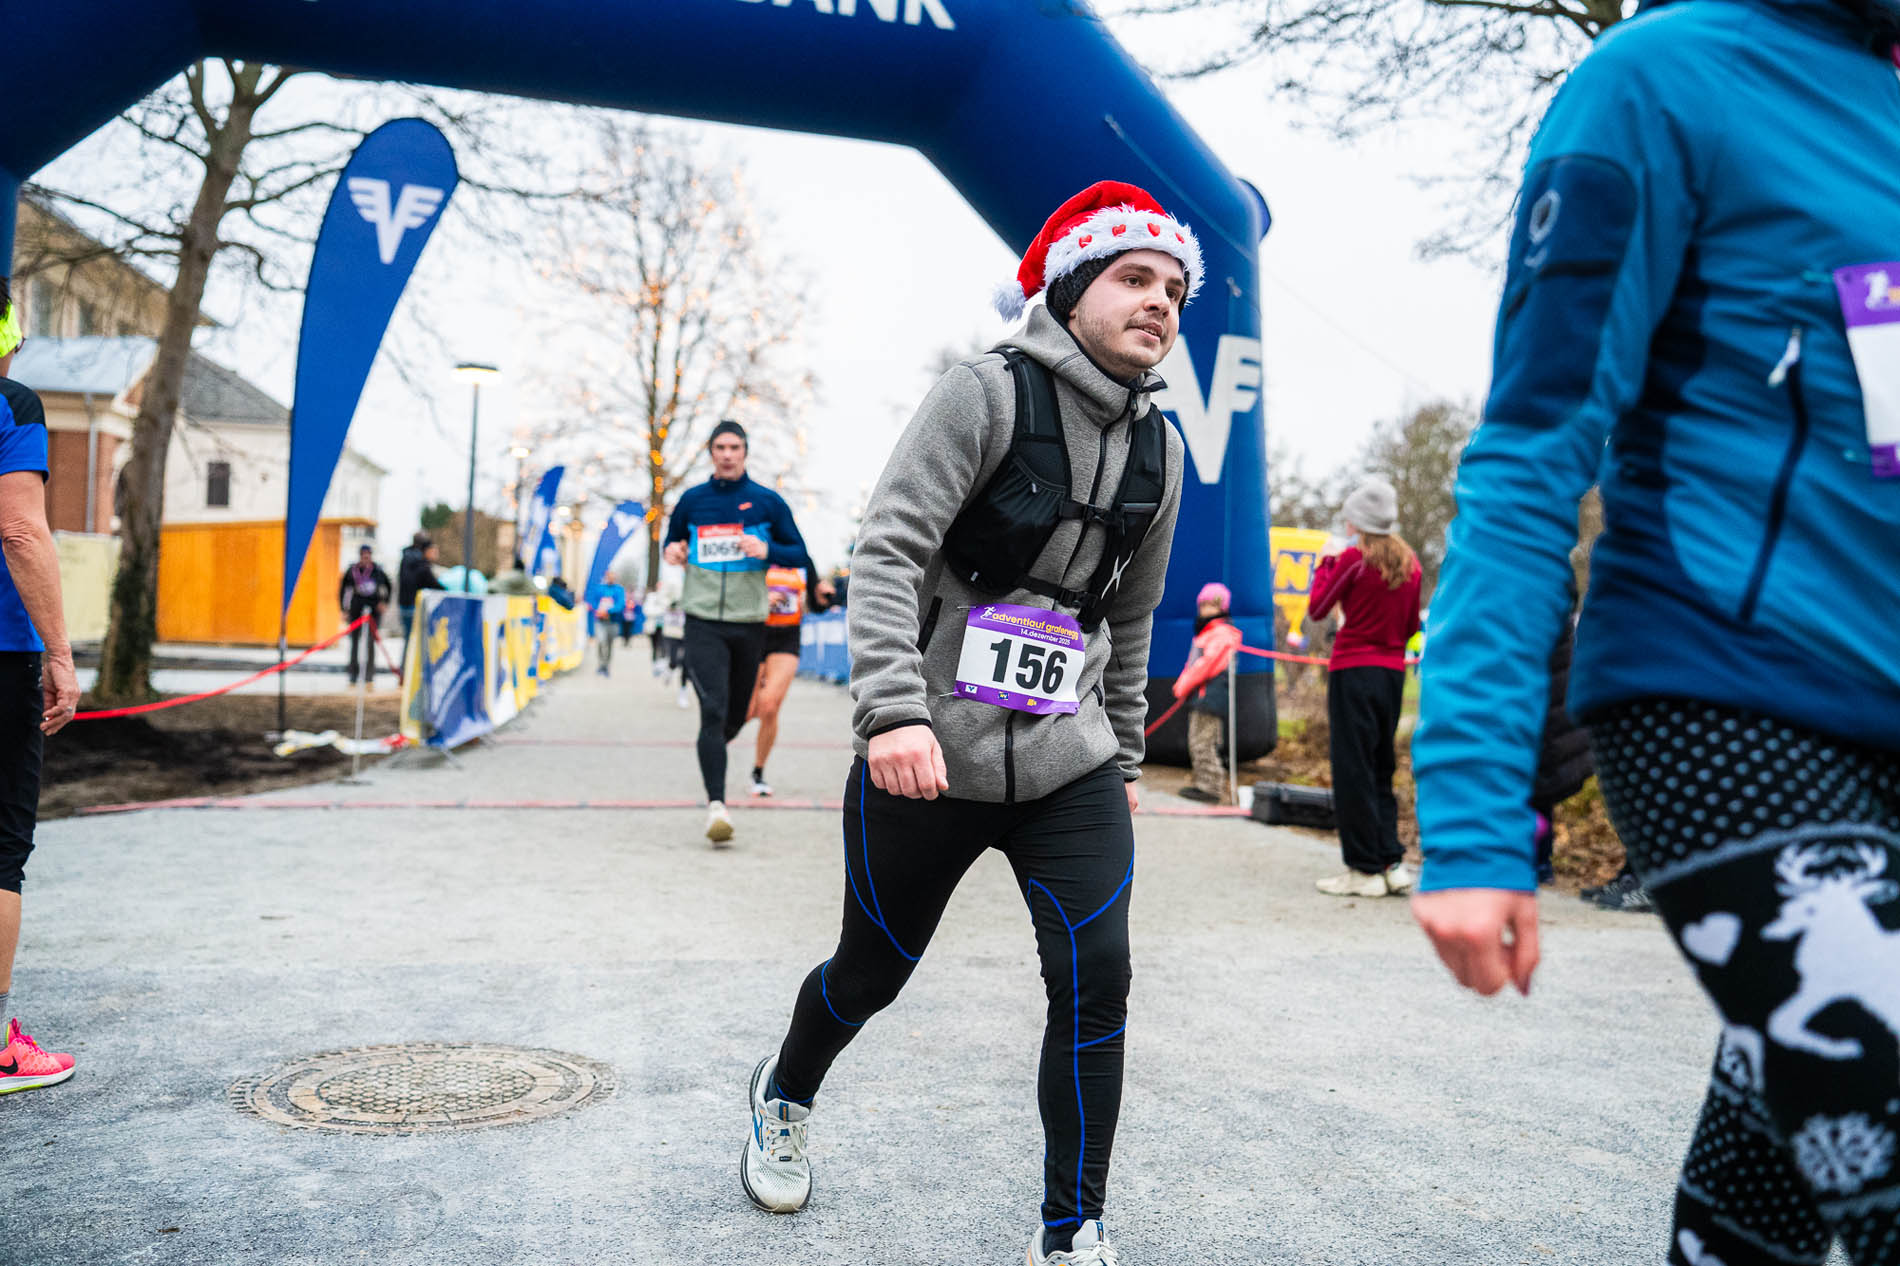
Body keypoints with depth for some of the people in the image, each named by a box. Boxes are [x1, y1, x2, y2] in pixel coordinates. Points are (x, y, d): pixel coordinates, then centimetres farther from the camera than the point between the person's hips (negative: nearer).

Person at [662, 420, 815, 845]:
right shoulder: (691, 500, 7)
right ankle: (716, 806, -16)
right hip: (703, 623, -1)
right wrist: (673, 551, -1)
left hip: (749, 624, 1)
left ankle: (712, 751, 48)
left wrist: (767, 550, -14)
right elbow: (672, 540, 23)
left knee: (736, 716, 13)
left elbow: (800, 555, 5)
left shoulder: (767, 502, 3)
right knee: (713, 711, -15)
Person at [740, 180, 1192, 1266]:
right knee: (874, 969, 13)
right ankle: (787, 1098, 46)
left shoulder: (1160, 448, 9)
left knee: (1096, 979, -10)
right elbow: (890, 552, -18)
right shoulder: (990, 393, -9)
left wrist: (1124, 754, 21)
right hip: (927, 763, -4)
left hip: (1071, 772, 4)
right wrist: (896, 709, -30)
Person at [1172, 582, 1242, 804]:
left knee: (1203, 743, -10)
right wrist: (1183, 684, 10)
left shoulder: (1222, 634, -11)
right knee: (1196, 742, 14)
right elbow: (1194, 663, 24)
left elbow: (1206, 664, -17)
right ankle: (1202, 783, 20)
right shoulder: (1207, 632, 21)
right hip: (1200, 696, 10)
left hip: (1210, 697, -10)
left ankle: (1212, 787, -7)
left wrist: (1183, 685, -9)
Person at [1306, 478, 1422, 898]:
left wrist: (1325, 561, 7)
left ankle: (1365, 869, 2)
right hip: (1393, 671, 6)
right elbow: (1410, 626, 13)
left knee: (1353, 769, -1)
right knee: (1381, 769, 15)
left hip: (1353, 669, -6)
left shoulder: (1352, 557, -11)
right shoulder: (1410, 563, 7)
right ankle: (1392, 863, 12)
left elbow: (1318, 608, -3)